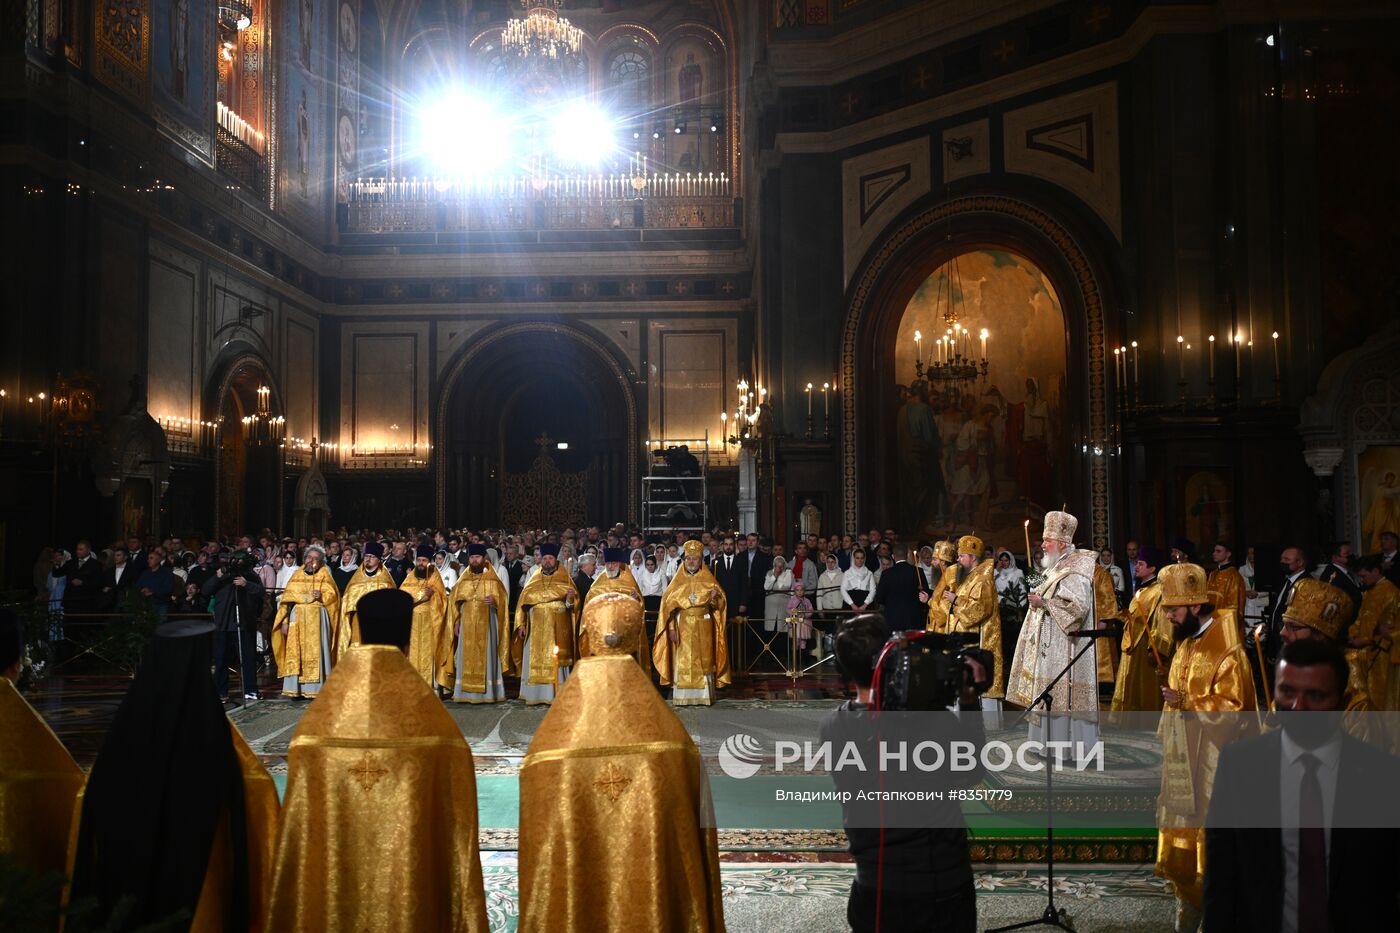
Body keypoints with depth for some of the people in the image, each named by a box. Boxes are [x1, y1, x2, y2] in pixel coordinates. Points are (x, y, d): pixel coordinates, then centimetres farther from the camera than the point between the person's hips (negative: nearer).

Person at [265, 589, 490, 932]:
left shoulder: (319, 722, -8)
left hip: (329, 900, 2)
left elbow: (300, 822, -3)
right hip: (413, 898, -2)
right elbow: (454, 823, -10)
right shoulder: (434, 726, -13)